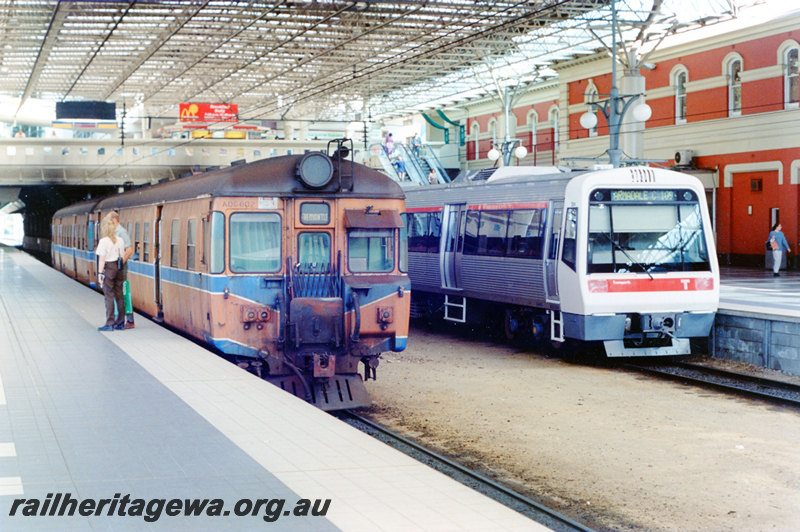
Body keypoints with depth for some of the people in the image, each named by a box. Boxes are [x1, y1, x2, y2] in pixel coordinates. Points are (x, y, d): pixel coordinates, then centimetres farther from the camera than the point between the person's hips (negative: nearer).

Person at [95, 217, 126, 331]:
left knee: (109, 296, -3)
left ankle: (110, 324, -2)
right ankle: (120, 323, 14)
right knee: (119, 295, 10)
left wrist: (100, 273, -7)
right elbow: (122, 256, 8)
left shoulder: (104, 241, -10)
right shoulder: (120, 240, 6)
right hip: (118, 268, 6)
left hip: (108, 268, -6)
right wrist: (120, 268, 15)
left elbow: (102, 259, -11)